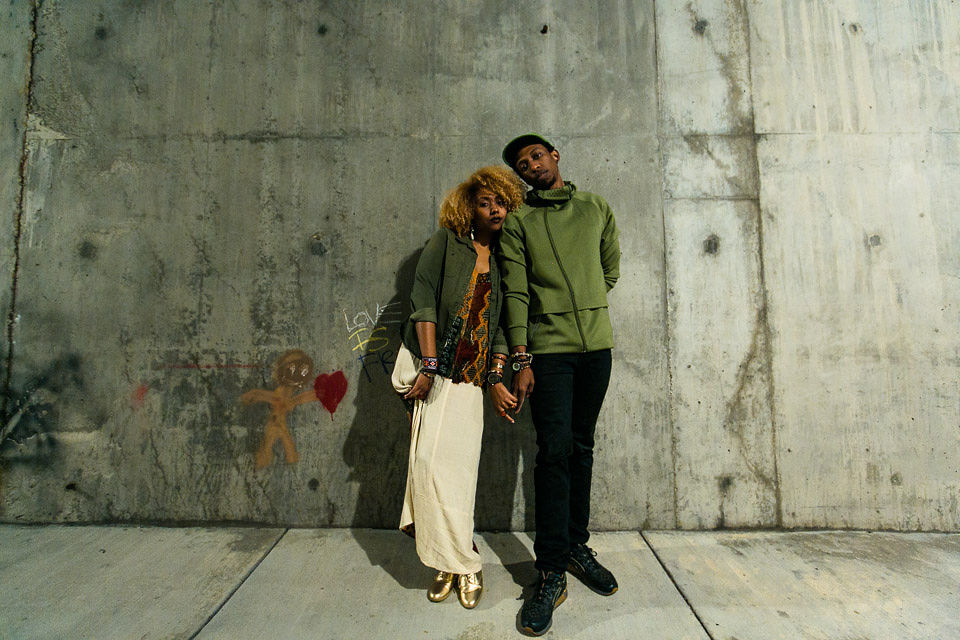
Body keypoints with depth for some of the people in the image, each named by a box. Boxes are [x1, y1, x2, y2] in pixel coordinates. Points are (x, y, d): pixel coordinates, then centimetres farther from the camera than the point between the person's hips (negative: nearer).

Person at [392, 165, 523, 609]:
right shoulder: (446, 242, 5)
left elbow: (499, 327, 12)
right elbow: (423, 299, -6)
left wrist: (496, 380, 2)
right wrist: (429, 365, -13)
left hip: (470, 376, 2)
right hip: (430, 366, -2)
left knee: (456, 466, -1)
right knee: (431, 461, -6)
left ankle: (452, 560, 19)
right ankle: (460, 562, 13)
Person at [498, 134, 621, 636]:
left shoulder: (596, 208, 13)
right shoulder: (517, 220, 4)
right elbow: (515, 292, -4)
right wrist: (520, 358, -11)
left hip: (596, 342, 3)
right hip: (548, 347, -3)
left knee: (582, 447, 11)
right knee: (554, 450, -7)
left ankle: (577, 548, 26)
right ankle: (551, 572, 5)